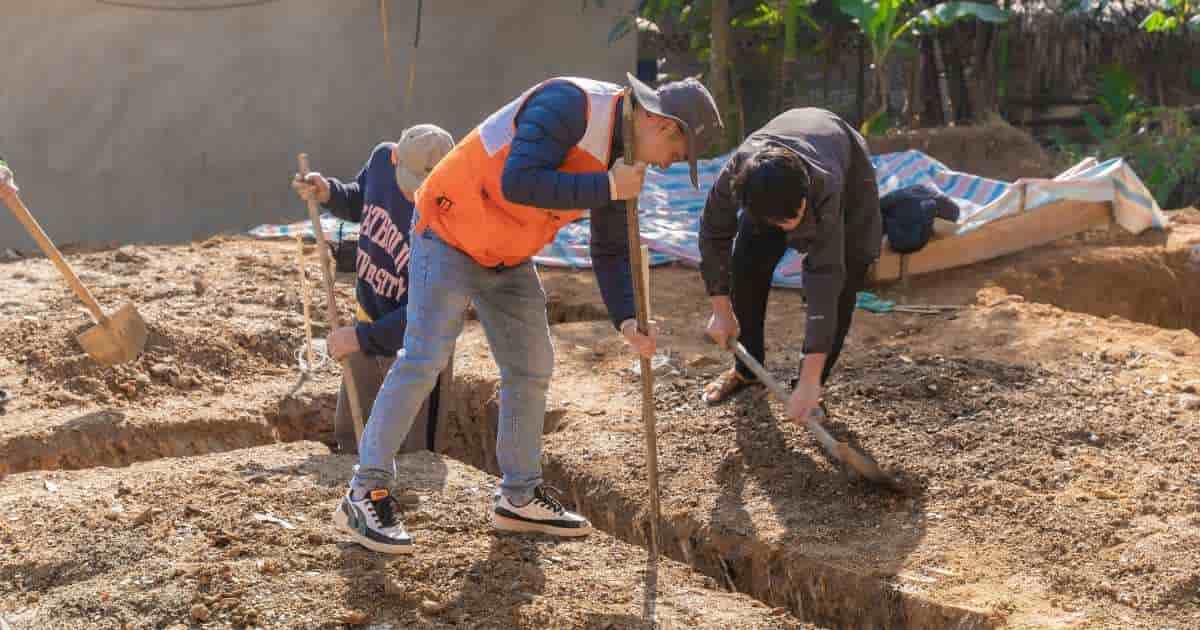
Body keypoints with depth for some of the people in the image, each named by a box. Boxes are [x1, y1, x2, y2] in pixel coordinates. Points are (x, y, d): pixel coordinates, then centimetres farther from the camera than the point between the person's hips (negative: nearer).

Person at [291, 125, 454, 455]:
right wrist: (328, 194, -8)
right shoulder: (382, 157, -12)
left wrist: (361, 337, -23)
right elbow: (358, 203, 12)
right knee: (349, 435, 19)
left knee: (411, 452, 1)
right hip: (369, 321, 7)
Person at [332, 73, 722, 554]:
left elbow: (611, 251, 7)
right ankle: (365, 494, -2)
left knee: (531, 368, 10)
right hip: (450, 233, -9)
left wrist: (626, 321, -7)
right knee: (422, 360, -12)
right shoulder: (569, 104, -25)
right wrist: (606, 187, -33)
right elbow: (518, 182, -37)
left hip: (508, 259, 9)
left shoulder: (620, 157, 2)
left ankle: (519, 497, 23)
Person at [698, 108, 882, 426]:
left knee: (841, 283, -15)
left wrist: (810, 381, -49)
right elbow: (714, 234, -18)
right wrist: (721, 310, -13)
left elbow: (825, 283, -48)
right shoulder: (735, 173, -39)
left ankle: (811, 388, 0)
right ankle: (747, 370, 16)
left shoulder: (825, 188, -48)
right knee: (746, 265, -5)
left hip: (848, 173, -3)